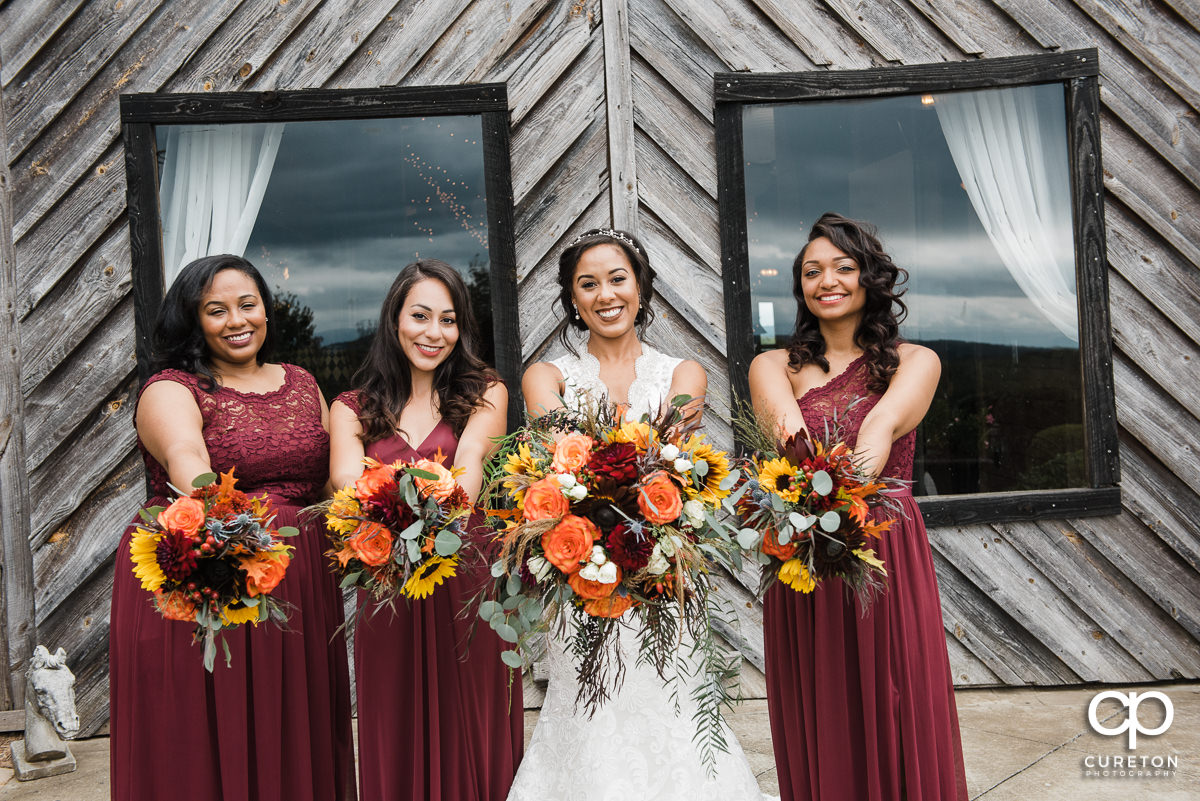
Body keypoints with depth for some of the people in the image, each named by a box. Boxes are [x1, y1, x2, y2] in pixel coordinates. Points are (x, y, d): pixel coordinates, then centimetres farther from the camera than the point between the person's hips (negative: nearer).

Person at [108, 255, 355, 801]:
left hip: (296, 579, 5)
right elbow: (186, 459, -26)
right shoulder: (171, 391, -5)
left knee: (295, 741, 11)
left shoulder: (302, 385, 13)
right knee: (203, 744, 1)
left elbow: (332, 477, 15)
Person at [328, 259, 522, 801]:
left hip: (469, 589, -1)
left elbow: (471, 455, -14)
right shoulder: (352, 409, 7)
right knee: (397, 744, 8)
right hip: (388, 596, 1)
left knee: (473, 736, 6)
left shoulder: (483, 394, 6)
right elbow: (347, 479, -13)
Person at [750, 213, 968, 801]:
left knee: (900, 731, 5)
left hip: (889, 559, -1)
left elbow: (882, 425, -15)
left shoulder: (915, 362, 6)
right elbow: (789, 428, -13)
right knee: (818, 738, 8)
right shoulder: (774, 367, 9)